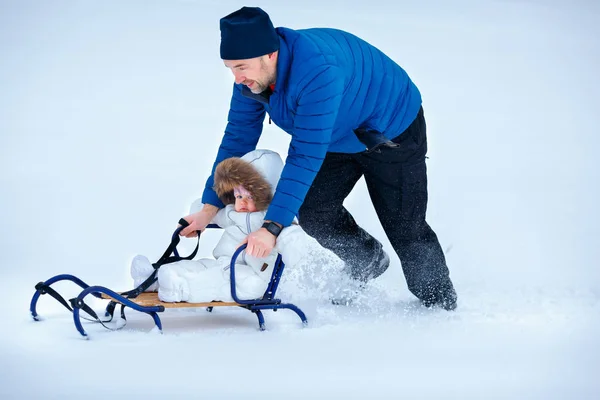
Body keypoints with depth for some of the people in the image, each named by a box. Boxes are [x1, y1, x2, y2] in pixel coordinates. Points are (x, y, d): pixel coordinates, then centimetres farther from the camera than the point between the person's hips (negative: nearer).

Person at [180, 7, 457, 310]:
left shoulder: (318, 71, -44)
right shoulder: (250, 76, -19)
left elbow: (306, 155, -45)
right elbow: (238, 139, -10)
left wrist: (272, 227, -46)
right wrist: (210, 207, -15)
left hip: (393, 129, -7)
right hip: (341, 137, 7)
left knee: (405, 227, -1)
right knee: (313, 213, -3)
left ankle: (441, 304, 22)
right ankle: (368, 265, 24)